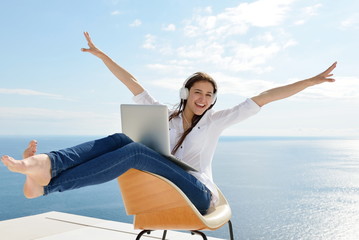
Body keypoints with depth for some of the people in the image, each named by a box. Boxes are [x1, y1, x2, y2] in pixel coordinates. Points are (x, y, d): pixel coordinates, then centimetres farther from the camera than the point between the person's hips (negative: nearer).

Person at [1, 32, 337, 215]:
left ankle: (47, 183, -44)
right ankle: (47, 164, -43)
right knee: (120, 140, -20)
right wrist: (101, 55, 18)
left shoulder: (216, 120, 8)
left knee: (136, 150, -30)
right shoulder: (164, 116, 16)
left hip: (196, 195, -4)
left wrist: (312, 81, -1)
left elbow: (263, 98, 1)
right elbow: (133, 85, 16)